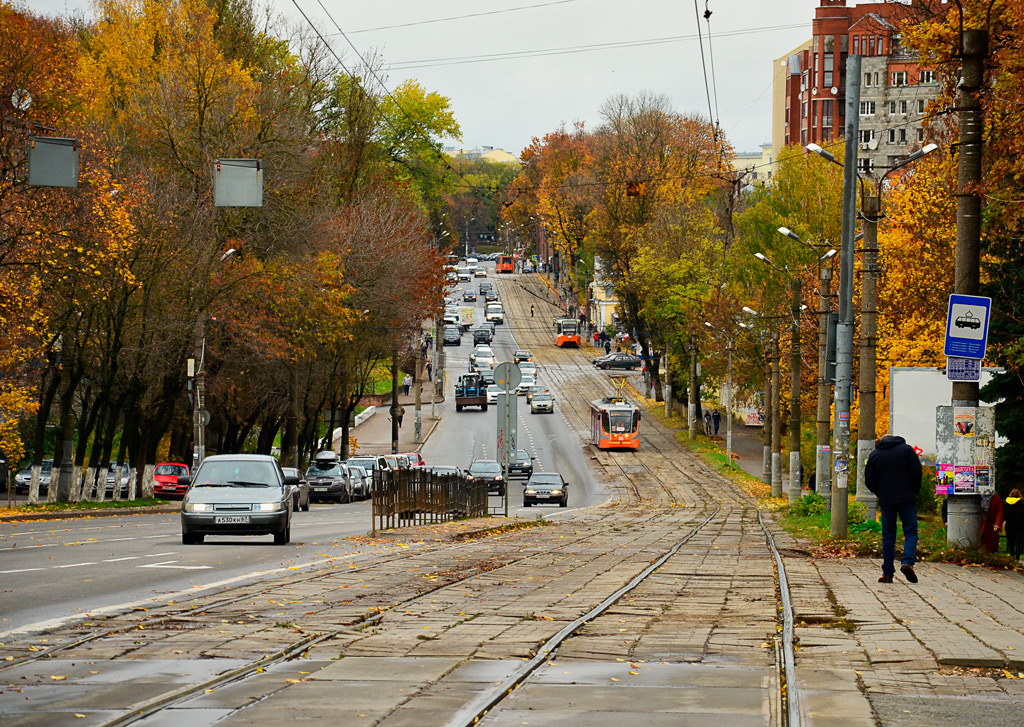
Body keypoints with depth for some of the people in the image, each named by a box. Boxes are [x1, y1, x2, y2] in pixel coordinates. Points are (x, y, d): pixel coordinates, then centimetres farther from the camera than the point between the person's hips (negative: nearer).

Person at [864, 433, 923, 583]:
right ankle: (907, 562, -22)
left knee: (888, 536, 6)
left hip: (886, 500, 2)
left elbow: (869, 481, 5)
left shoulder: (874, 454, 9)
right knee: (911, 532, 2)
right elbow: (917, 471, -4)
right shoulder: (906, 449, 5)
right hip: (907, 498, -2)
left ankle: (887, 573, 3)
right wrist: (914, 491, 8)